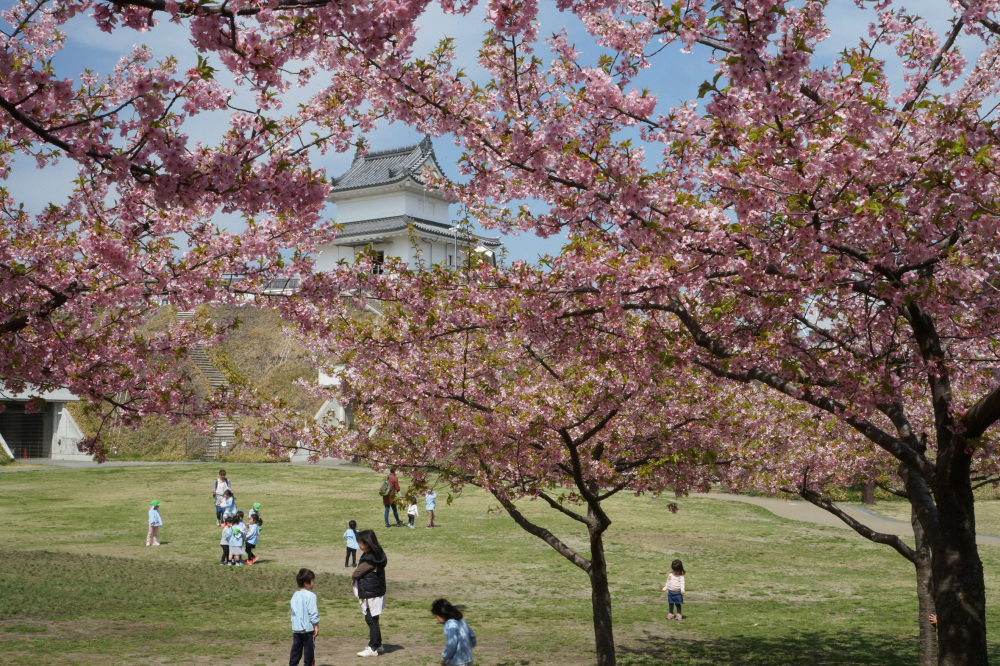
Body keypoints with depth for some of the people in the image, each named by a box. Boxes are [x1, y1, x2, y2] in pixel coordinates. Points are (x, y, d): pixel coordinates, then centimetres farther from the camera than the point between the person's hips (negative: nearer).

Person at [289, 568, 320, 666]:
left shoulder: (295, 595, 9)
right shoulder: (310, 595, -13)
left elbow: (293, 611, 15)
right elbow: (313, 613, -13)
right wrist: (316, 626, -7)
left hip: (296, 628, 6)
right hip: (308, 628, -6)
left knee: (296, 649, 11)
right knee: (309, 649, 4)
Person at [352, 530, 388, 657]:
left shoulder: (369, 559, -22)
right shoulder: (378, 555, 5)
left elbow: (356, 573, -13)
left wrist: (353, 578, 10)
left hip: (370, 595, -9)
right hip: (377, 592, 9)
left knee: (371, 620, -1)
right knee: (373, 620, 18)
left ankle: (373, 648, 6)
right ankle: (378, 645, 27)